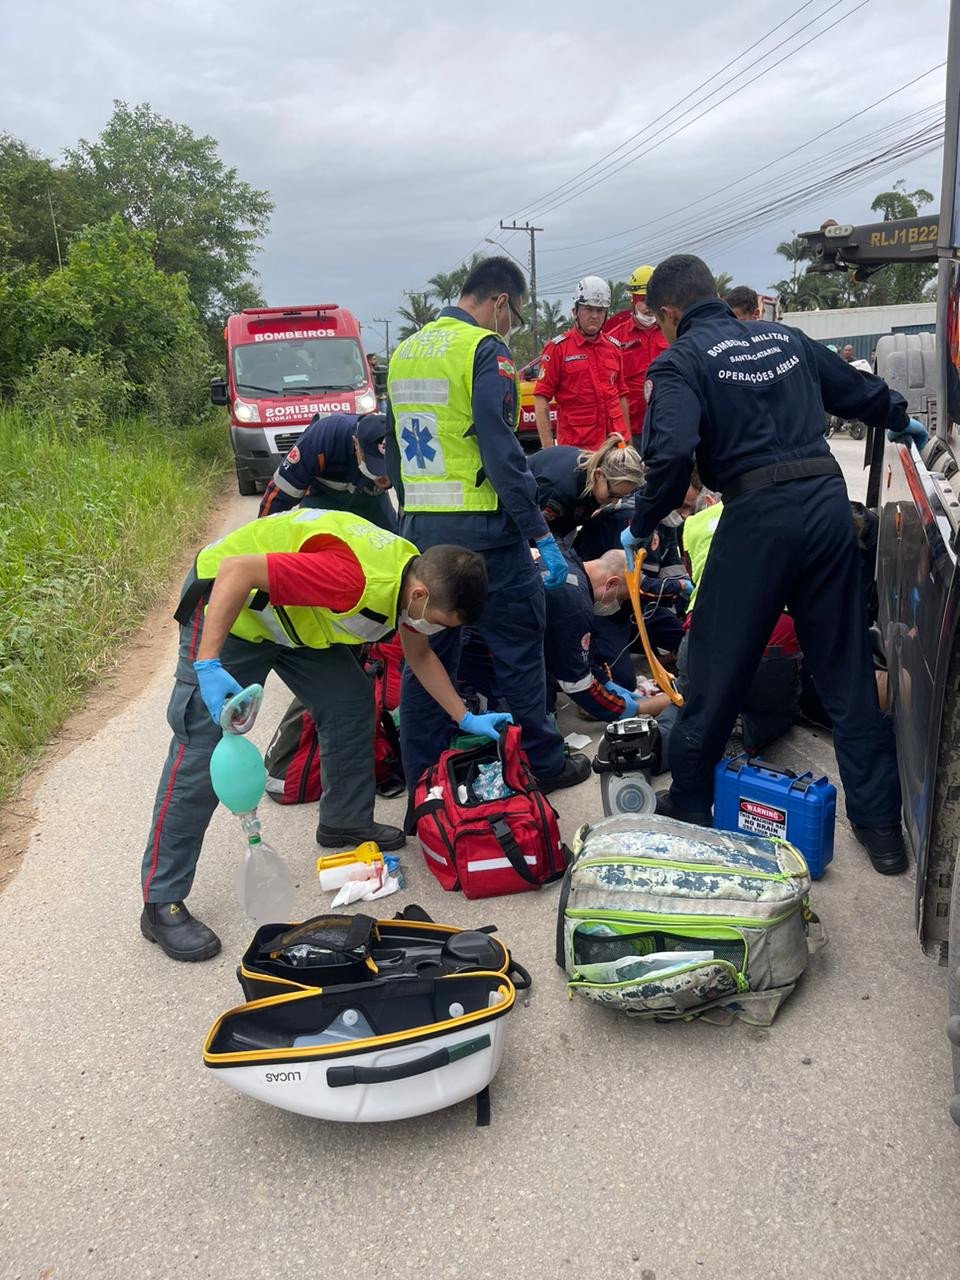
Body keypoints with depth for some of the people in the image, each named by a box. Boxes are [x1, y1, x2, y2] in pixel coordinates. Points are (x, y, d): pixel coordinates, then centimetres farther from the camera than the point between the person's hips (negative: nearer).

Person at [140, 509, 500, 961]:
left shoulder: (415, 575, -7)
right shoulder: (354, 581, -37)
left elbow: (419, 657, 12)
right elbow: (236, 570, -37)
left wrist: (466, 719, 9)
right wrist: (207, 665, -41)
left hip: (294, 613, 9)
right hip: (227, 602, -9)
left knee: (351, 704, 7)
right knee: (202, 751, -11)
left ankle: (345, 821, 28)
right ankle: (162, 904, -3)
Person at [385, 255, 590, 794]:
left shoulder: (405, 350, 14)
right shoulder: (485, 349, -9)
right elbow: (501, 450, -18)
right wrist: (542, 534, -15)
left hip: (419, 526, 7)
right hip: (479, 527, -7)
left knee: (427, 650, 13)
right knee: (520, 646, 6)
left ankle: (421, 779, 20)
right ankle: (545, 763, 17)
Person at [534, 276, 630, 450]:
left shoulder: (614, 348, 14)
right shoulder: (558, 348, -2)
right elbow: (541, 399, -6)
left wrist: (628, 438, 15)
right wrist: (548, 448, -13)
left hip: (615, 443, 5)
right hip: (575, 447, -5)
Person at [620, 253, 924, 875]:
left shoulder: (680, 360, -1)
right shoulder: (786, 338, 17)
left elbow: (673, 454, -18)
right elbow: (861, 391, 29)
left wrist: (642, 527, -4)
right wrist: (902, 420, 49)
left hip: (757, 516, -5)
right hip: (829, 503, 5)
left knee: (718, 667, 10)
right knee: (848, 671, 13)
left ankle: (689, 805, 24)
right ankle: (880, 824, 19)